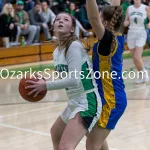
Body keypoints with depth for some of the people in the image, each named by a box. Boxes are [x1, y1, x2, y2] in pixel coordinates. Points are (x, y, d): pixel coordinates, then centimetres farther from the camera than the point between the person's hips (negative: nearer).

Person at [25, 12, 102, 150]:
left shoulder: (74, 46, -18)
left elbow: (74, 79, -26)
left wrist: (46, 85, -19)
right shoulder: (57, 52, 9)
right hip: (74, 101, 10)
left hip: (87, 102, -10)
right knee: (55, 134, 34)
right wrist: (43, 83, 2)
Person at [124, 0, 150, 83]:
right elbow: (126, 22, 12)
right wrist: (126, 23, -11)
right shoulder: (129, 8, 5)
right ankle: (141, 76, 25)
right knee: (135, 58, 8)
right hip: (131, 34, 4)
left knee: (137, 57, -15)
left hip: (141, 34, -4)